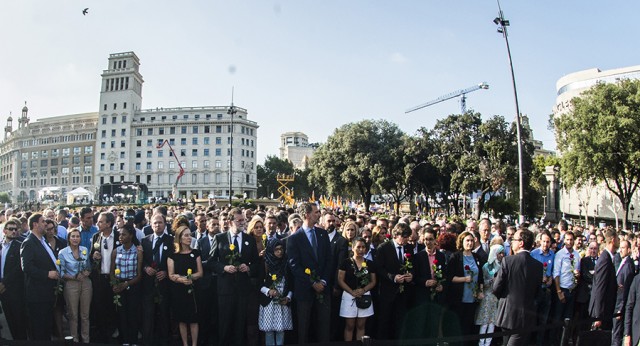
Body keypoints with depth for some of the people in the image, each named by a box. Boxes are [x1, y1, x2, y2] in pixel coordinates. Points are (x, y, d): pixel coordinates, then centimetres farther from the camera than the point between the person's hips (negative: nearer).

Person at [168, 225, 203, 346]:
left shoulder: (195, 253, 3)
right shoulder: (173, 256, 1)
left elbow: (200, 273, 1)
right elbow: (171, 275, -3)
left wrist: (190, 277, -17)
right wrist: (181, 279, -22)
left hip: (192, 289, 0)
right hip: (178, 291, 0)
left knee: (193, 319, 2)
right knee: (182, 320, 7)